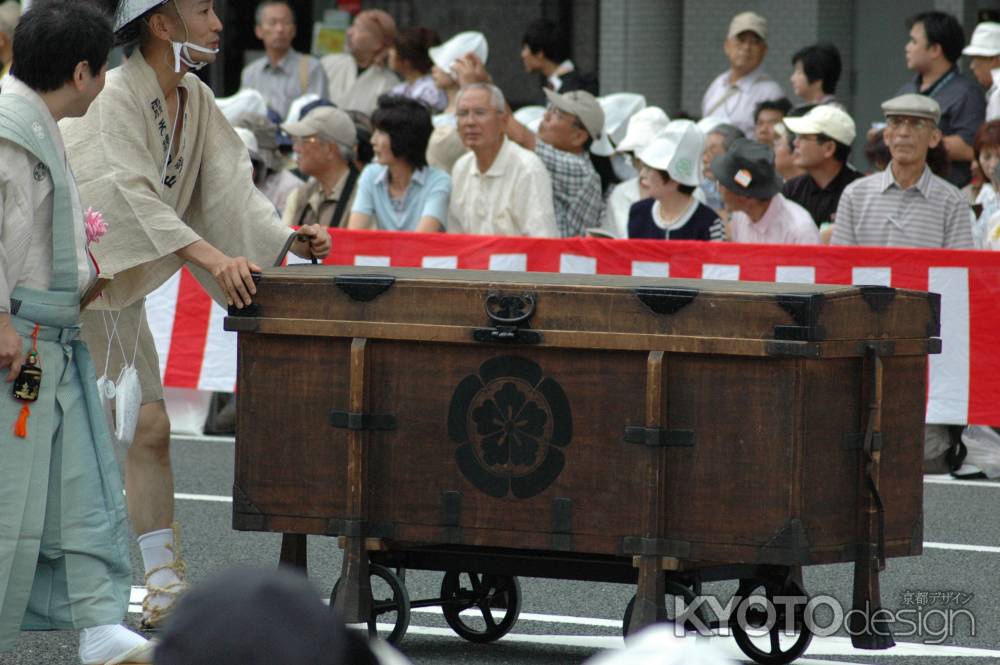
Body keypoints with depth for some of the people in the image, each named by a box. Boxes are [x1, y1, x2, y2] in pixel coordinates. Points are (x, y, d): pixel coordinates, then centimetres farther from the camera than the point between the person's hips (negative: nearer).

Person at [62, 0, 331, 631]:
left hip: (117, 291, 8)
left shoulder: (195, 100, 4)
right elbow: (135, 195, -32)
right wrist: (210, 256, -42)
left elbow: (229, 185, 0)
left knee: (150, 427, 5)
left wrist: (287, 239, -16)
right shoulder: (115, 98, -21)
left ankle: (166, 582, 8)